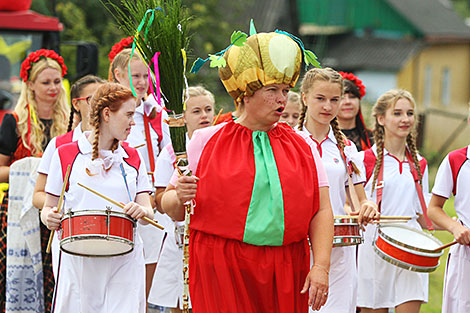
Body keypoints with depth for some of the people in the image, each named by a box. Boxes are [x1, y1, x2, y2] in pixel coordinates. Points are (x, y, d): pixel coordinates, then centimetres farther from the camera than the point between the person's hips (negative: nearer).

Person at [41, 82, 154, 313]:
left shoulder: (133, 159, 13)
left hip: (125, 261, 2)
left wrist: (140, 211, -15)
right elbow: (48, 207, 7)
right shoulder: (66, 154, 5)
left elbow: (149, 212, 6)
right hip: (79, 261, -2)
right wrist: (50, 218, -15)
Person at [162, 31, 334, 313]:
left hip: (286, 273, 2)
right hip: (222, 273, -2)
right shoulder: (206, 141, 4)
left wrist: (321, 266, -8)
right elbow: (170, 207, 7)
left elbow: (322, 211, 4)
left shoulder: (302, 145, 10)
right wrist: (180, 198, -16)